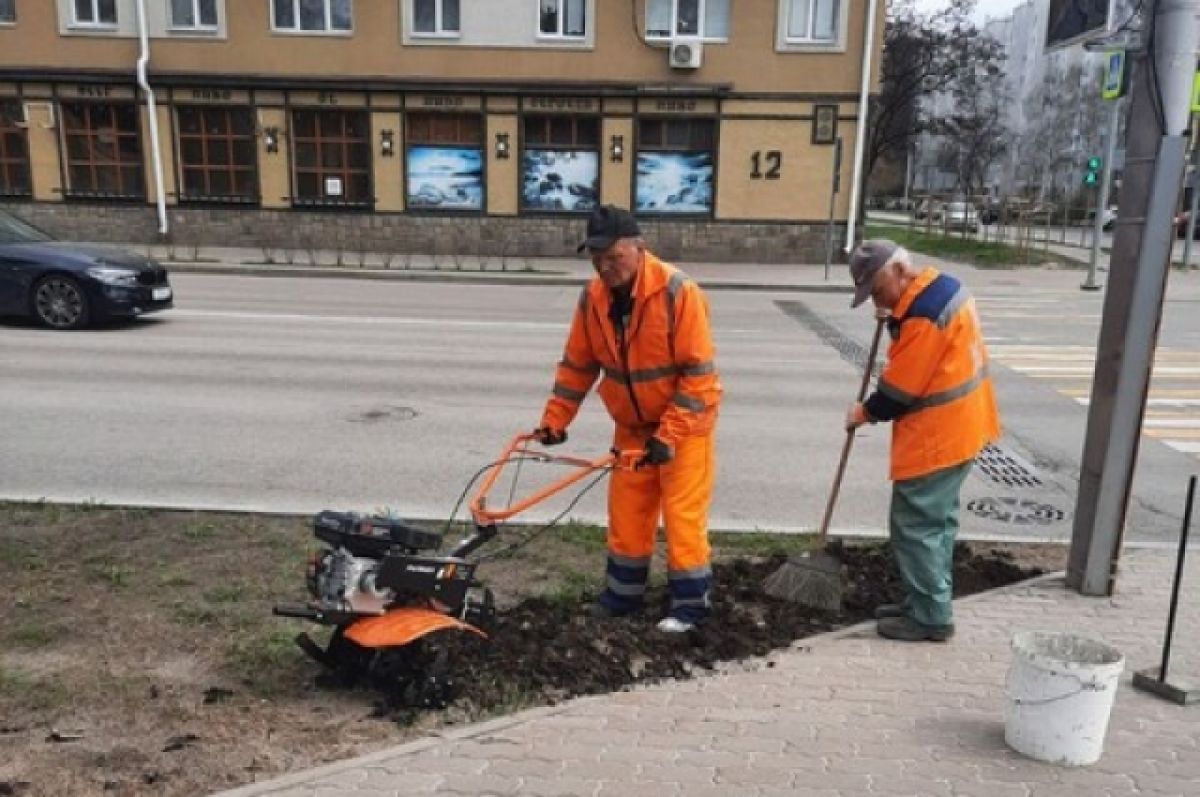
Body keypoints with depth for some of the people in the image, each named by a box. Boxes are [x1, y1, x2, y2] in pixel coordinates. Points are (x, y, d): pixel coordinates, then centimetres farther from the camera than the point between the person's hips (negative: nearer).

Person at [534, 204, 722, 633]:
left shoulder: (677, 292, -25)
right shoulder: (593, 298, -6)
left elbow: (699, 373, -23)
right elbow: (577, 365, 4)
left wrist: (669, 434, -26)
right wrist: (554, 420, 1)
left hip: (685, 422, -5)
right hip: (632, 425, 6)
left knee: (682, 516, -1)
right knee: (626, 513, 13)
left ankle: (691, 603, 15)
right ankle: (623, 594, 29)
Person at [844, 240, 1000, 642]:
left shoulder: (925, 313, -24)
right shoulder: (942, 286, 8)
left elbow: (900, 387, -18)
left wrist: (866, 412, -1)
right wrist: (897, 321, 3)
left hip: (937, 437, -11)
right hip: (959, 427, 11)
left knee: (914, 526, -1)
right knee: (937, 521, 18)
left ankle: (931, 617, 9)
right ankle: (928, 602, 29)